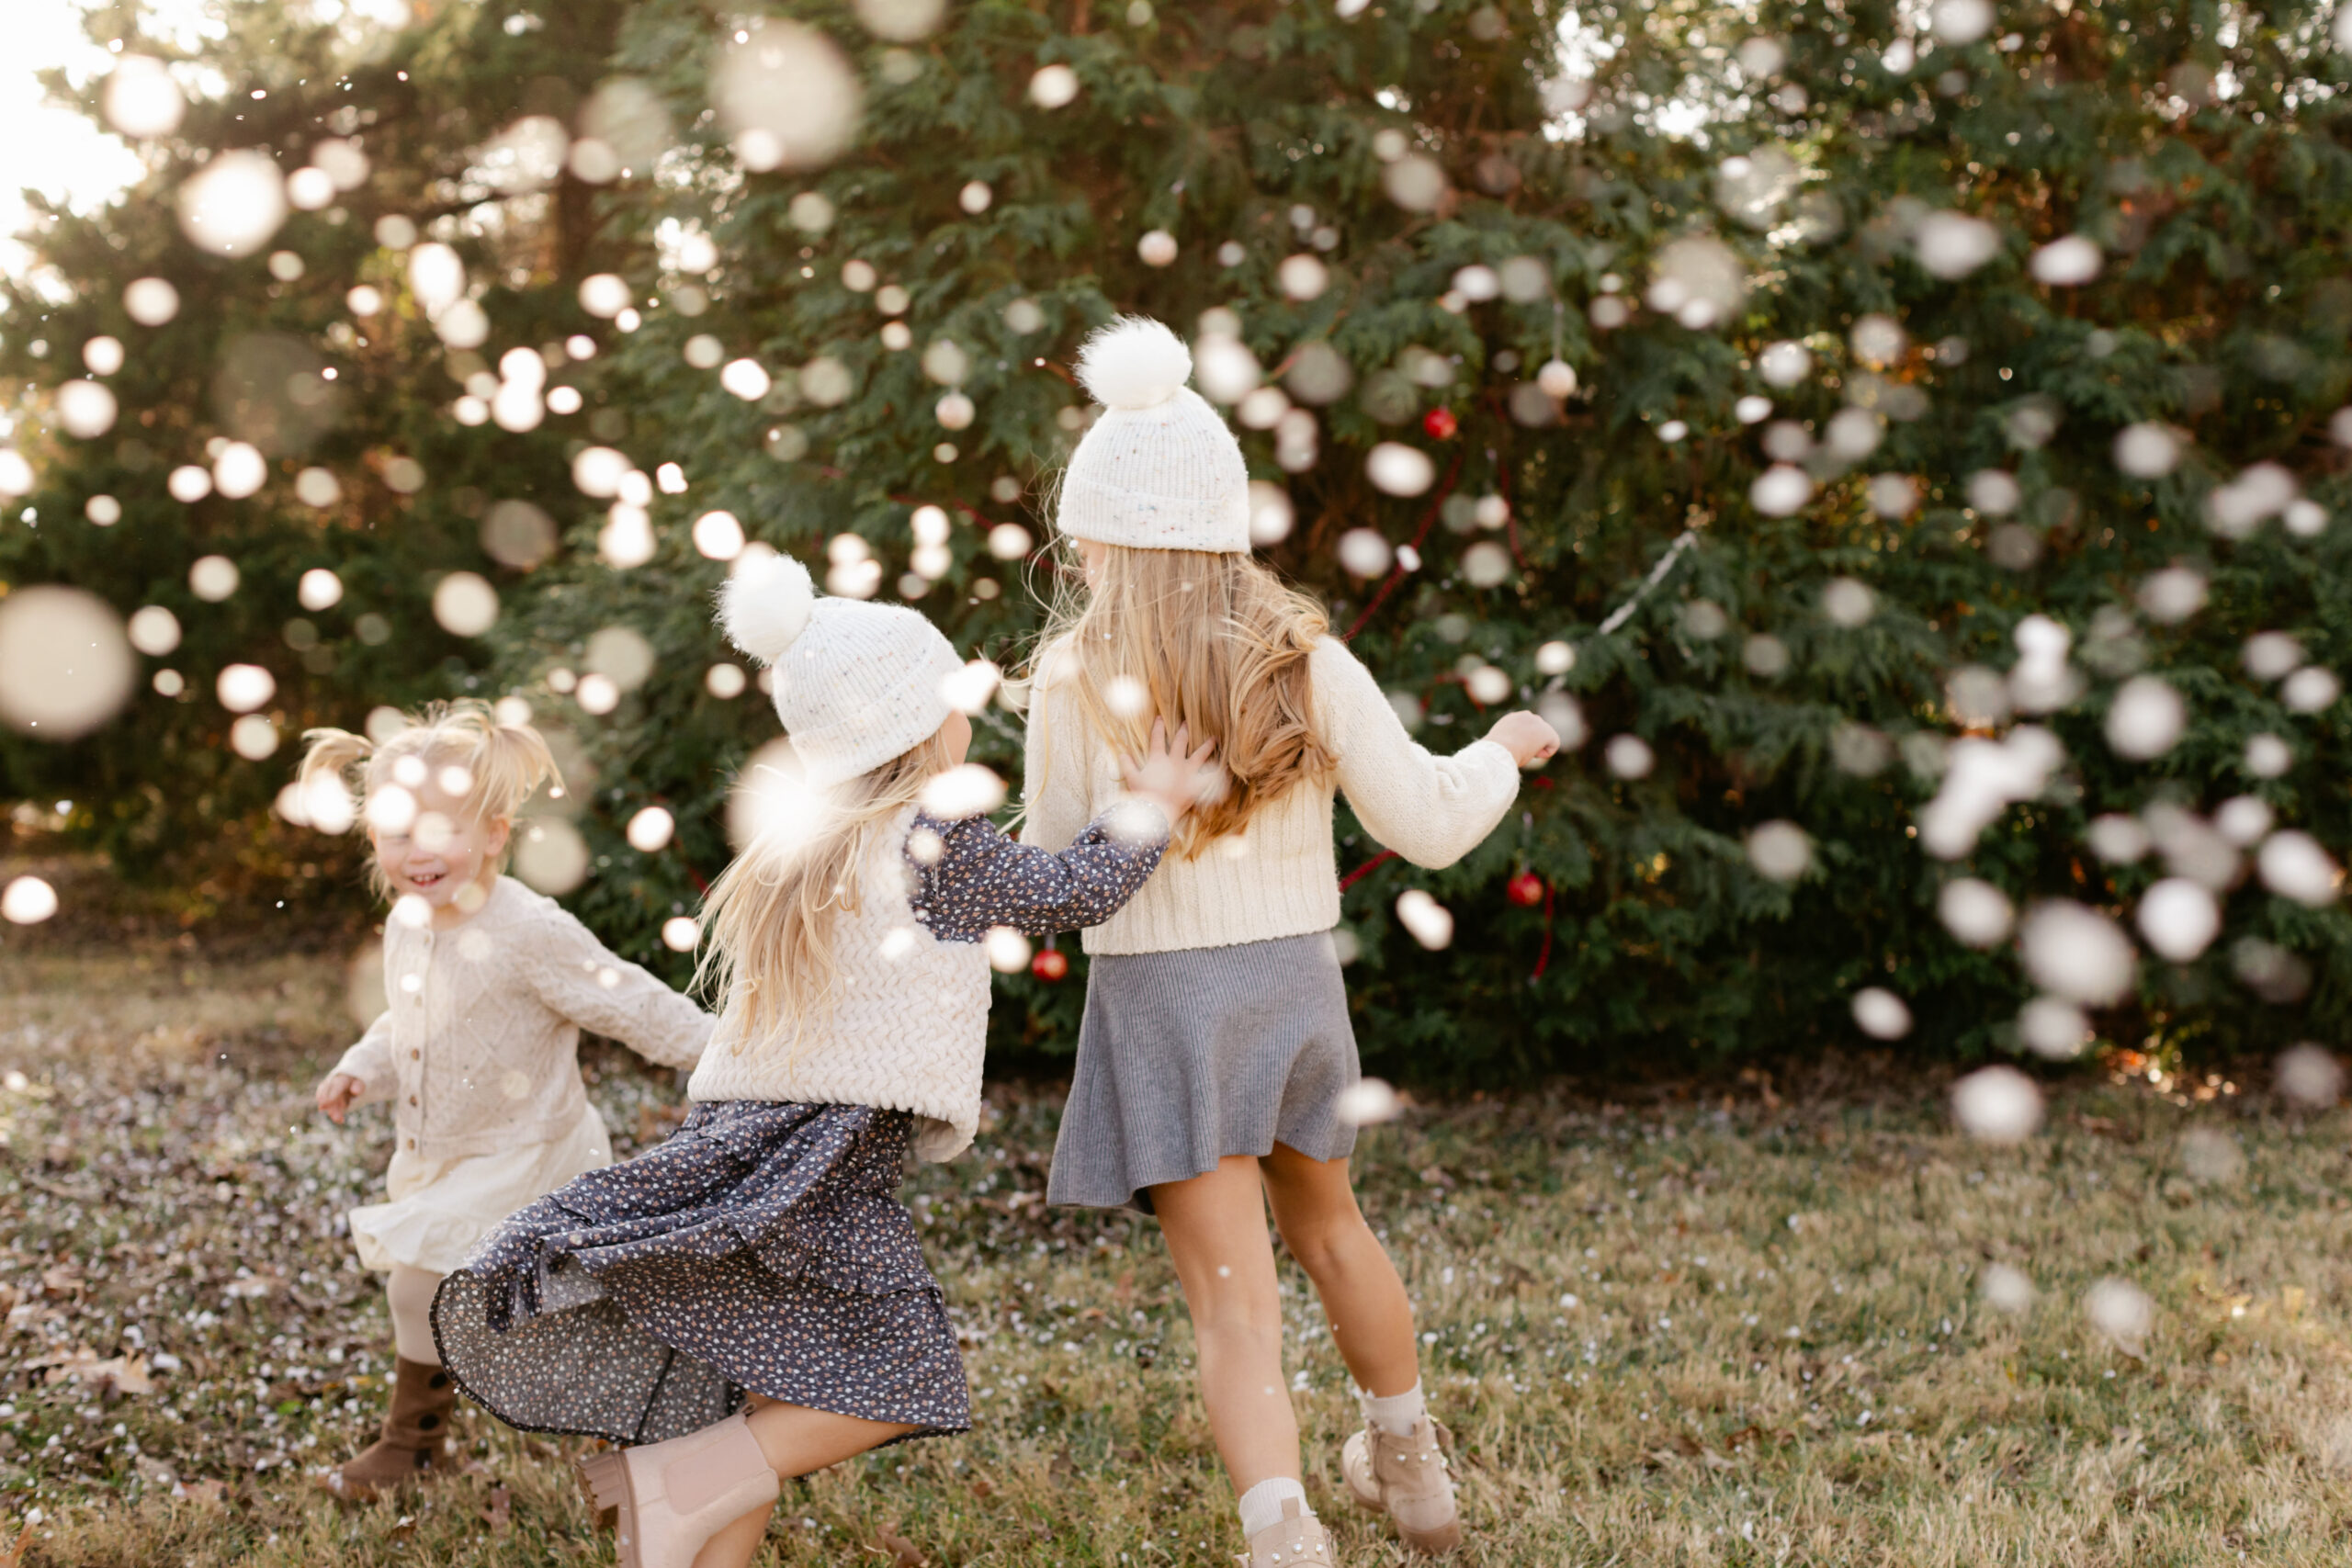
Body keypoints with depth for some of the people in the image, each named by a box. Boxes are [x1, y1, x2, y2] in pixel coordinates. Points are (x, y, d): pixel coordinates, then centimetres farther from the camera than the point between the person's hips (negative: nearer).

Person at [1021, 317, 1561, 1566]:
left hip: (1160, 997, -4)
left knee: (1232, 1299, -1)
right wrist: (1501, 751, 19)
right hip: (1296, 980, 4)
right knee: (1327, 1228, 27)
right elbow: (1427, 828, 0)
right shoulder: (1310, 663, -5)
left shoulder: (1075, 678, -11)